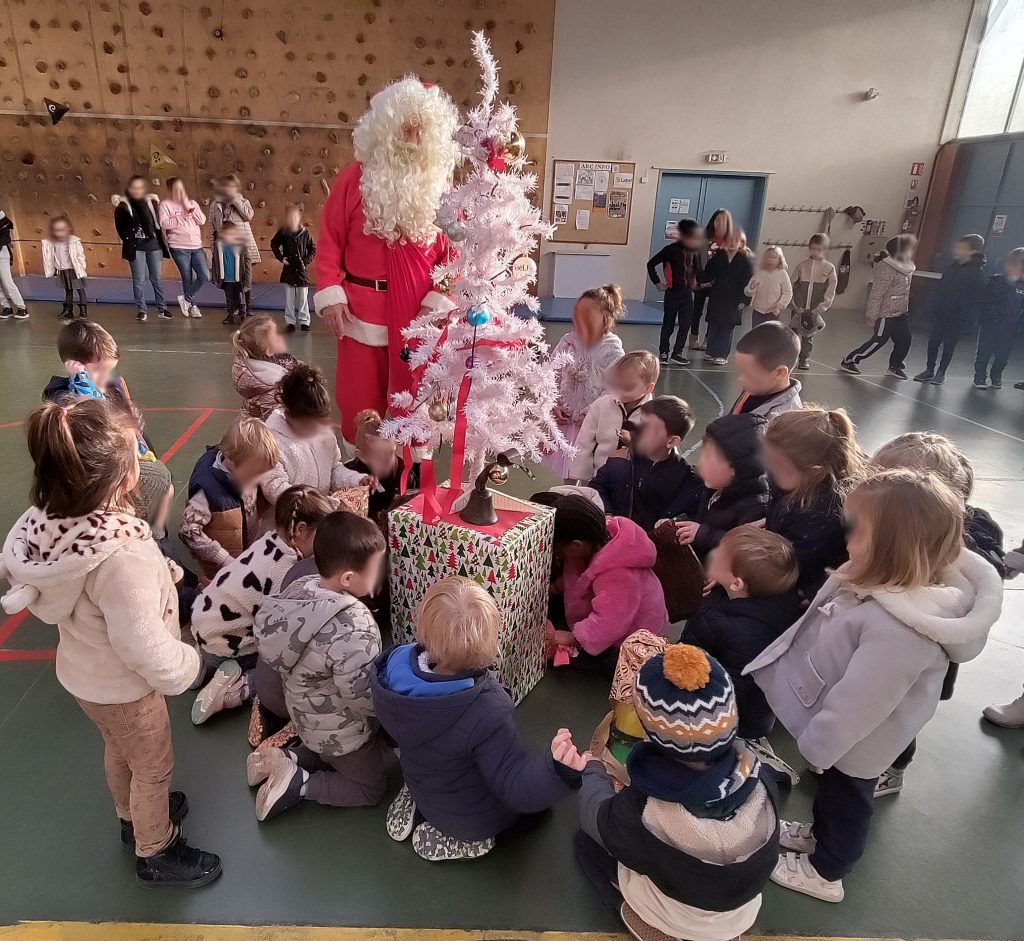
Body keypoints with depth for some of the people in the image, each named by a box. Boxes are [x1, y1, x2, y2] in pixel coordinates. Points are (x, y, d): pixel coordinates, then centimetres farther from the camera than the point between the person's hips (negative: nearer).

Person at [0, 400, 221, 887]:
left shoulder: (44, 522, -19)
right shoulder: (121, 559, -43)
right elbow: (152, 655, -36)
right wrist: (188, 663, -15)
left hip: (80, 671, 7)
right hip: (122, 687, -7)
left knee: (119, 750, 33)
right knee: (153, 768, 20)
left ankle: (134, 816, 60)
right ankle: (156, 854, 45)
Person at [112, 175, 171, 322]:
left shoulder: (152, 201, 6)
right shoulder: (124, 205, -1)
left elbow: (158, 222, 10)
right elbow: (119, 225, -4)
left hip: (153, 245, 2)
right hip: (136, 247, -2)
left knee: (157, 278, 7)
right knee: (139, 280, 0)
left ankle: (162, 308, 15)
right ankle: (141, 310, 7)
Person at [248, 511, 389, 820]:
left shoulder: (300, 588, -16)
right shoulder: (354, 632, -40)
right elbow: (367, 700, -29)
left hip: (306, 713, 8)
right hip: (340, 730, -8)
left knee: (335, 758, 35)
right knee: (372, 788, 18)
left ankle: (286, 760, 16)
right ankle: (298, 784, 5)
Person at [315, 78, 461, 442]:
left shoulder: (439, 182, 6)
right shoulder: (356, 177, 2)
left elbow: (453, 249, 1)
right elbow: (330, 240, 2)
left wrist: (439, 300, -10)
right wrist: (330, 295, -8)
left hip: (421, 310, 1)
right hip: (363, 308, 0)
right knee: (360, 399, 8)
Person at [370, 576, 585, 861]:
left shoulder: (391, 669, -25)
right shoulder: (487, 715, -43)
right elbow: (516, 788, -35)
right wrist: (558, 771, -54)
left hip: (423, 788, 6)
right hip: (473, 817, -6)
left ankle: (413, 807, 18)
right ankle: (447, 838, 8)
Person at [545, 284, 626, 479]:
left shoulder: (612, 349, -13)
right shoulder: (568, 342, 0)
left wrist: (588, 414, -18)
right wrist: (554, 405, -6)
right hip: (565, 419, 4)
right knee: (567, 472, 16)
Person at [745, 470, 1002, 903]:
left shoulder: (897, 630, -43)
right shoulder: (899, 585, -14)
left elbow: (859, 702, -32)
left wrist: (818, 743, -18)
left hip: (856, 739, -7)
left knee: (845, 798, 20)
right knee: (832, 788, 31)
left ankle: (824, 871, 46)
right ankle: (819, 833, 58)